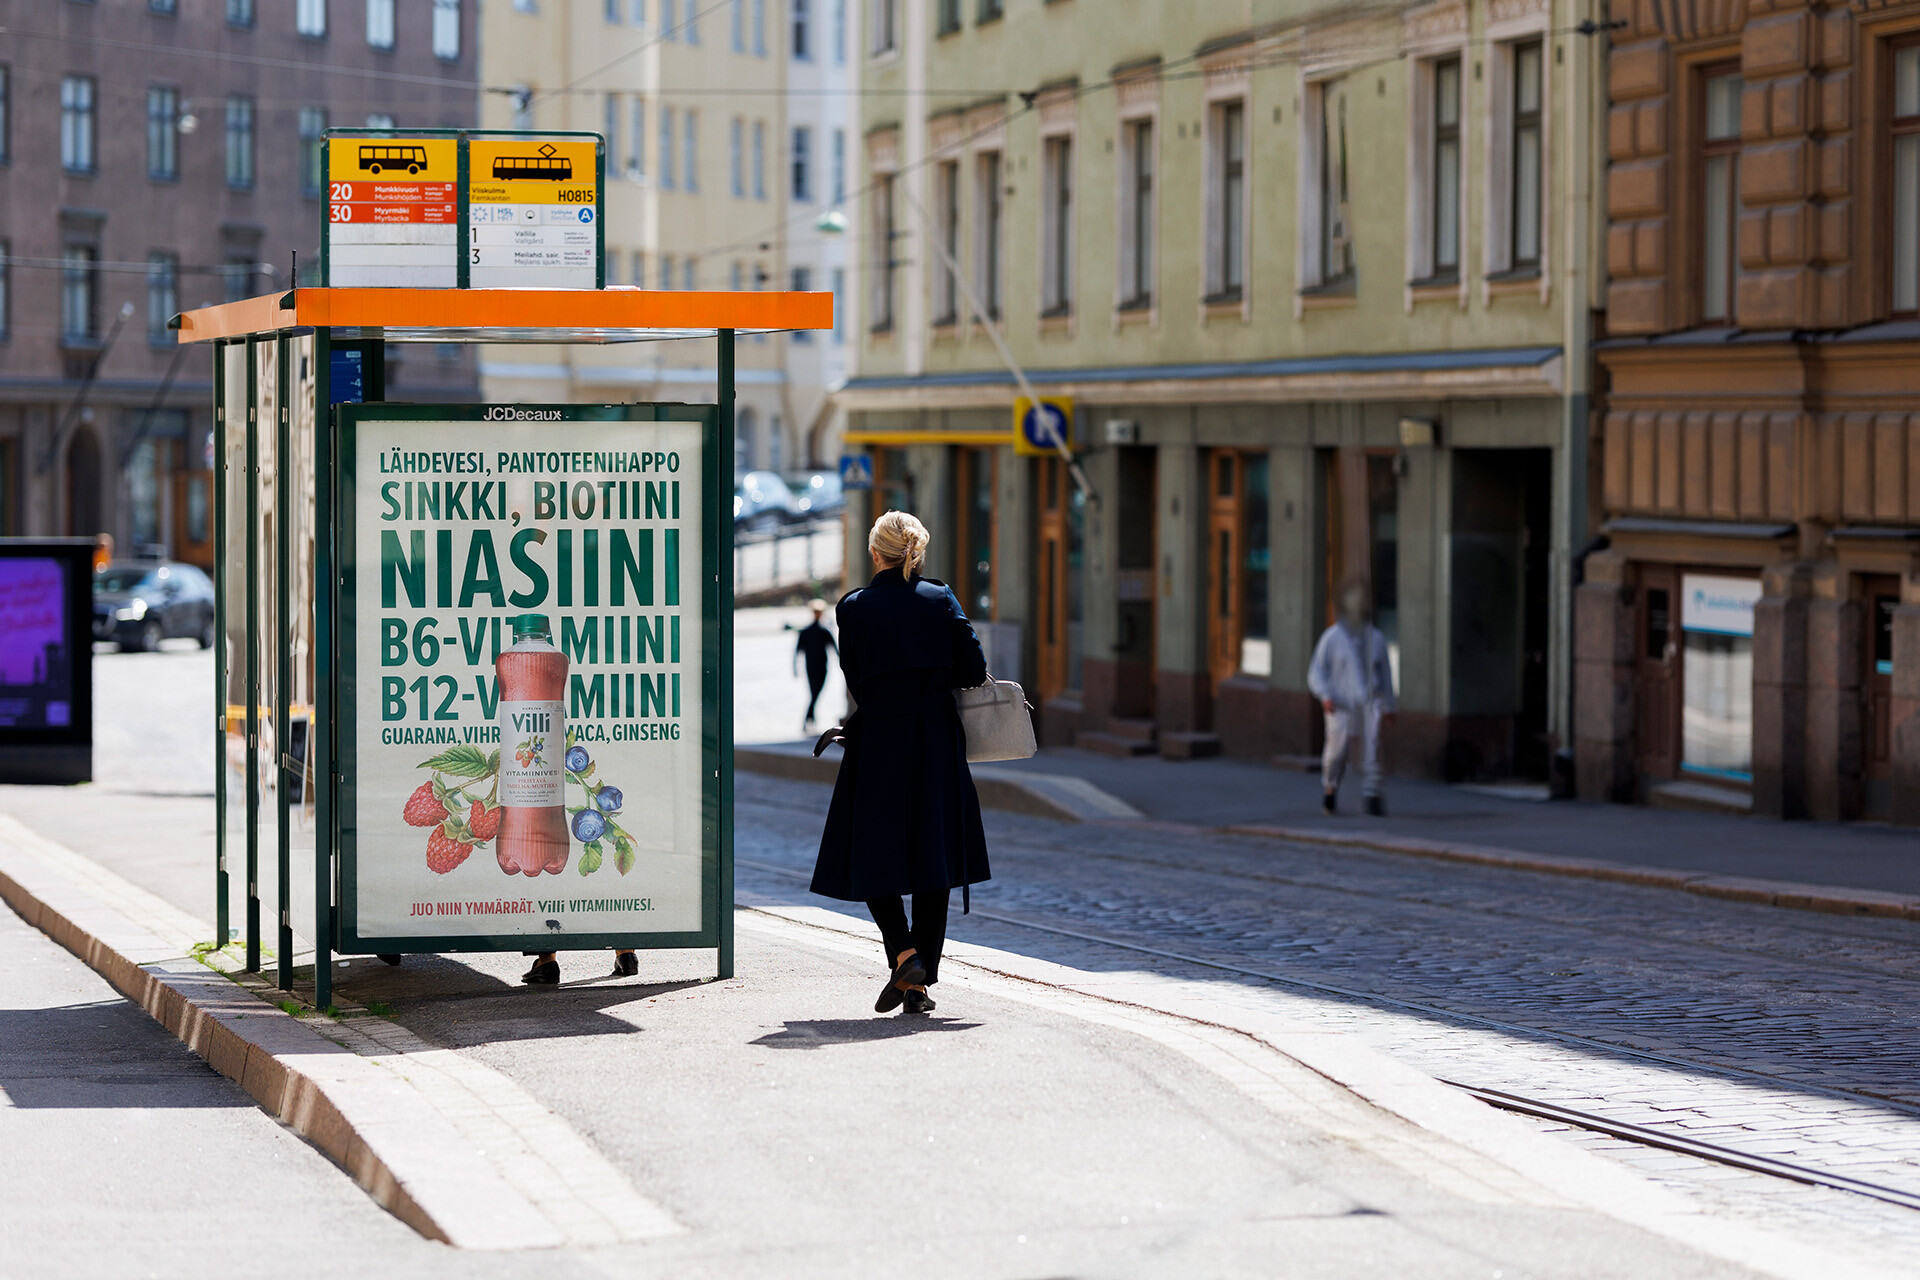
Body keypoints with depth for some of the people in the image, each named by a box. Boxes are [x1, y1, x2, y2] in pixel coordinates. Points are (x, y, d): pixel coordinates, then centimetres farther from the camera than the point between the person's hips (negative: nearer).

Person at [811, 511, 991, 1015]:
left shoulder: (854, 608, -4)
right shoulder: (941, 600, 0)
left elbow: (858, 685, -1)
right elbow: (974, 671, -3)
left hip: (877, 746, -2)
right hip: (936, 745, 2)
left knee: (873, 857, 8)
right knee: (931, 858, 7)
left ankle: (905, 955, -13)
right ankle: (921, 981, 5)